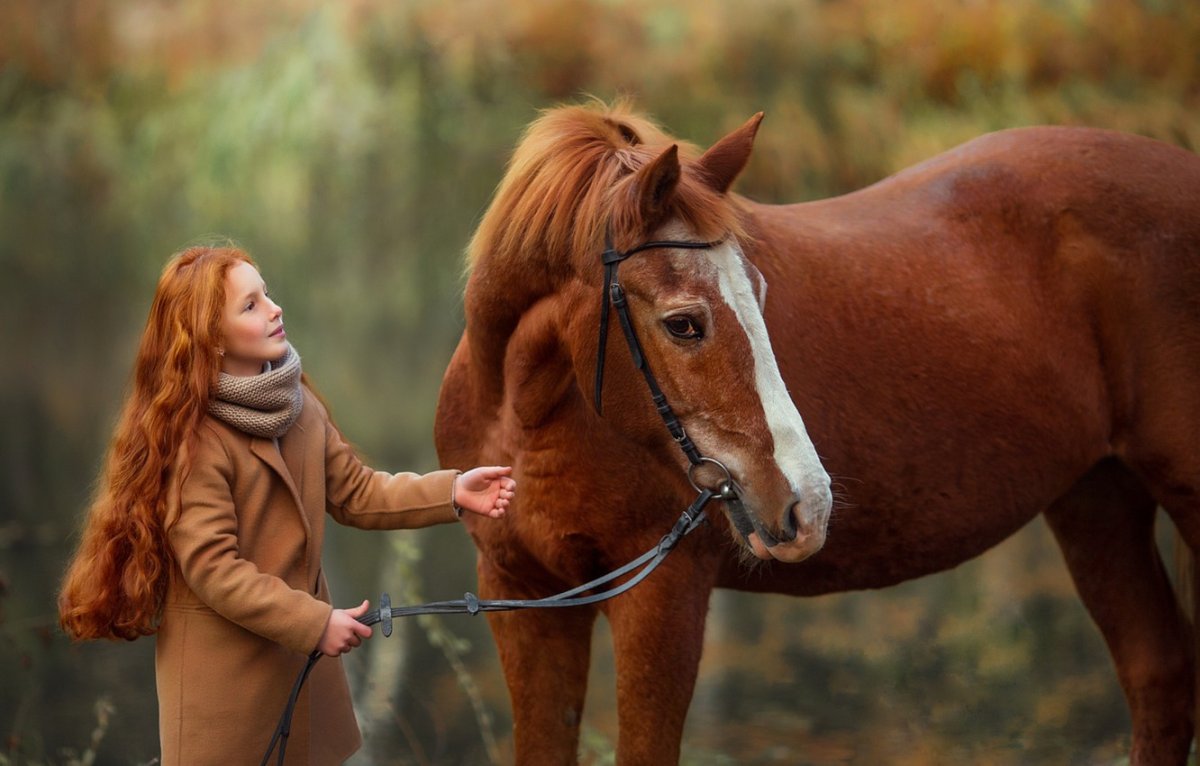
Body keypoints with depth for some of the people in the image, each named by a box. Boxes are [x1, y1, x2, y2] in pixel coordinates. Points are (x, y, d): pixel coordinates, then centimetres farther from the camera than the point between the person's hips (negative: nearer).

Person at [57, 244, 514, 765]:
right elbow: (212, 568, -22)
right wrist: (316, 623, -22)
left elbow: (354, 492, 8)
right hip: (224, 664, -7)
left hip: (302, 650, 7)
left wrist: (451, 493, -4)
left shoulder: (297, 404, 4)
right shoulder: (192, 439, -21)